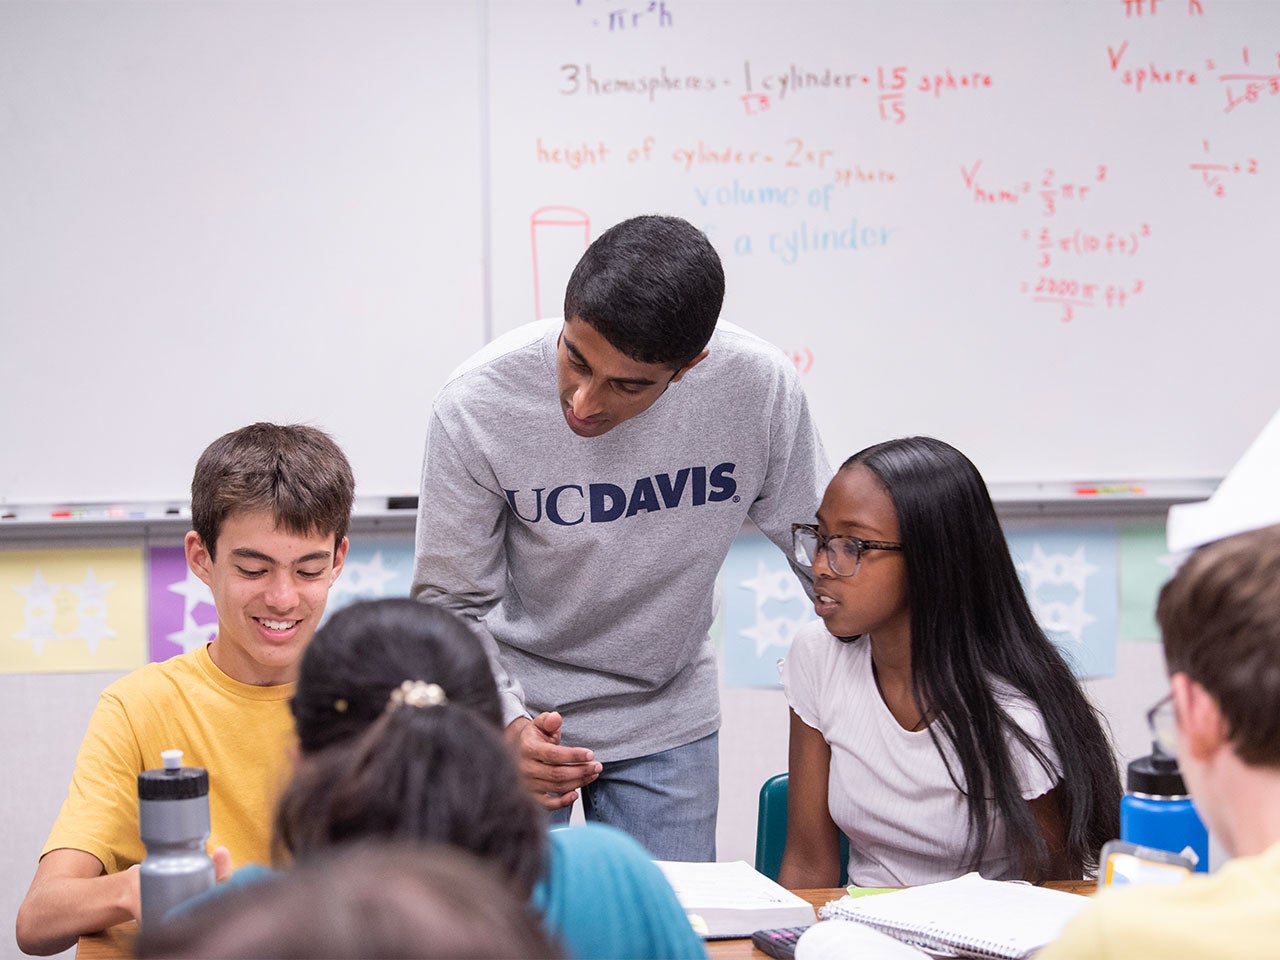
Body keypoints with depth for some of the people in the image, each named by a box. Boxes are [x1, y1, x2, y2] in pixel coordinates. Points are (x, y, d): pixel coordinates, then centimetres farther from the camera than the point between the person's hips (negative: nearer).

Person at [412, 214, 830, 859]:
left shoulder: (760, 388, -21)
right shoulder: (476, 406, -24)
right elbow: (451, 604, -14)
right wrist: (506, 725, -30)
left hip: (668, 717, 2)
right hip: (519, 707, -1)